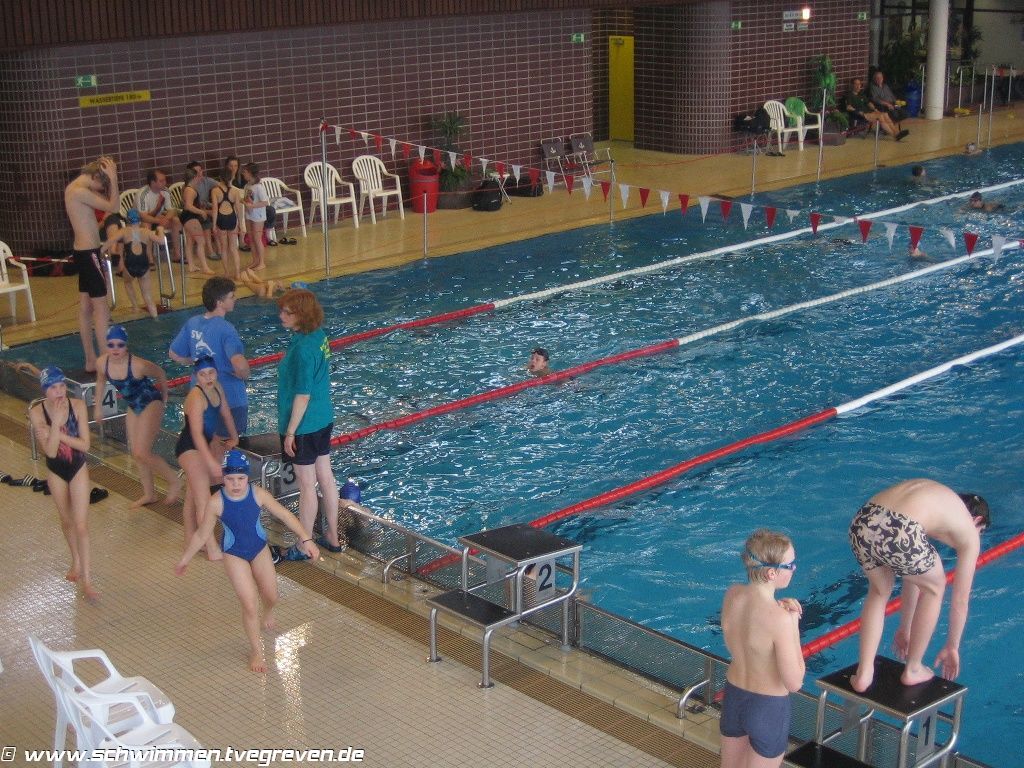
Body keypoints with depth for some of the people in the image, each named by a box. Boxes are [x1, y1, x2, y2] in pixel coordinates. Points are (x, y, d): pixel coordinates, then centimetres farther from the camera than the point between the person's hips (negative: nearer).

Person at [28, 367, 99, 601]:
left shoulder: (78, 406, -19)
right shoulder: (37, 413, -19)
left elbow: (85, 444, -19)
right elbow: (50, 451, -23)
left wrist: (57, 433, -27)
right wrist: (56, 424, -35)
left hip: (78, 469, -2)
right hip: (55, 471, 2)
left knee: (81, 525, -5)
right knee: (67, 521, 21)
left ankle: (86, 580, 1)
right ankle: (76, 561, 44)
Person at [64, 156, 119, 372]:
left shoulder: (73, 188, 11)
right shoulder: (80, 192, -19)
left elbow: (106, 199, 19)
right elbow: (113, 207, -21)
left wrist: (110, 179, 6)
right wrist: (113, 178, -15)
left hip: (82, 252, 10)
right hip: (89, 253, -10)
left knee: (85, 307, 13)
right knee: (101, 307, -7)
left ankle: (90, 360, 20)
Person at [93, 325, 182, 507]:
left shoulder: (138, 365, -31)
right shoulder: (102, 363, -15)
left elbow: (160, 374, -12)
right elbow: (101, 381, 8)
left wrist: (164, 397, 4)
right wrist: (98, 406, 15)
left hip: (151, 404, -7)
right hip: (133, 407, 7)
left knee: (141, 453, -15)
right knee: (136, 454, 14)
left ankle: (174, 480, 5)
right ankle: (149, 494, 31)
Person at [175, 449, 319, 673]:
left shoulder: (258, 494, -22)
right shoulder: (216, 503, -26)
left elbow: (285, 515, -12)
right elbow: (202, 535, -11)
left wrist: (306, 539, -16)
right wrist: (185, 559, -1)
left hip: (259, 549, 3)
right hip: (234, 555, -3)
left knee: (271, 596, 18)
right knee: (250, 605, -7)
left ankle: (267, 613, 58)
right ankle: (256, 651, 16)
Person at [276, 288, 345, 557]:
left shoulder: (302, 349, -26)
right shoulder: (319, 336, 0)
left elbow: (302, 395, -23)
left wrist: (290, 432, -16)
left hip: (304, 425, -9)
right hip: (323, 419, 9)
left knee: (307, 484, 4)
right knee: (326, 476, 17)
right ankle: (332, 538, 29)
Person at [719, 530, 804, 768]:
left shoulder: (732, 595, -11)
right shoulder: (779, 619, -30)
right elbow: (794, 683, -22)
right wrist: (793, 624, -17)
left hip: (733, 697, 6)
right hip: (768, 708, -6)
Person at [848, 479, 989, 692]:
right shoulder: (969, 532, 25)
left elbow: (911, 576, 45)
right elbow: (960, 600, 30)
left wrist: (904, 629, 52)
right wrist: (952, 648, 43)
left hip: (862, 523, 5)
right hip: (899, 534, -5)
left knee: (879, 591, 33)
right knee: (934, 588, 27)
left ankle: (863, 674, 26)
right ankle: (913, 670, 34)